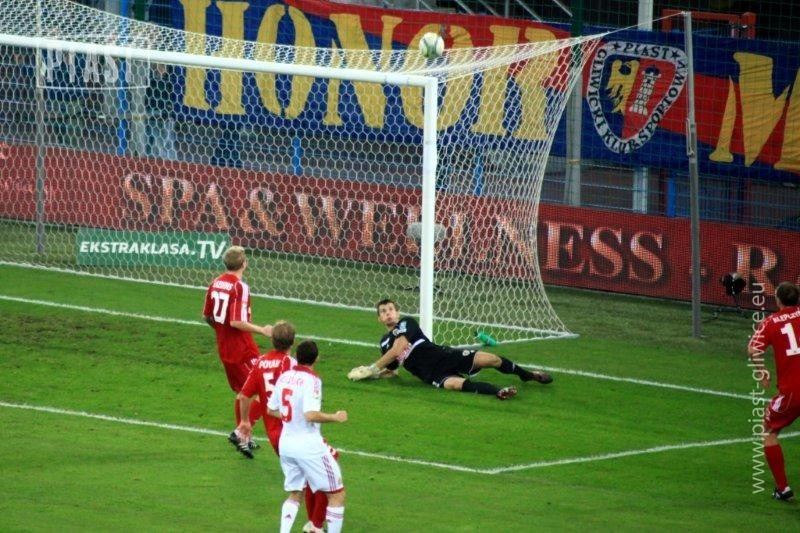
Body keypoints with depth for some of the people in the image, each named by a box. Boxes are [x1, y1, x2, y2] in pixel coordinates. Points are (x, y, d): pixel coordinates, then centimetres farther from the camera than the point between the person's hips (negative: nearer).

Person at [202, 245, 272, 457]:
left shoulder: (216, 283, 4)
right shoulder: (240, 287, -19)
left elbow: (207, 316, 12)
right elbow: (236, 322, -25)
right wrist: (262, 330, -17)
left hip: (224, 348, 8)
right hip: (242, 350, -8)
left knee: (242, 392, 22)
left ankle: (243, 438, 28)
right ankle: (241, 433, -12)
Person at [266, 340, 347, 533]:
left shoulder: (284, 377, 5)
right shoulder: (311, 380, -16)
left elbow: (271, 410, 15)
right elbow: (311, 415, -27)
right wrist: (336, 417, -13)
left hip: (285, 443, 7)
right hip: (308, 444, -7)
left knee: (294, 494, 21)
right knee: (337, 493, 3)